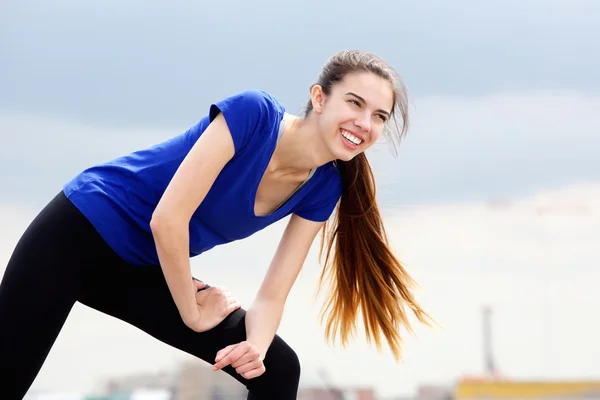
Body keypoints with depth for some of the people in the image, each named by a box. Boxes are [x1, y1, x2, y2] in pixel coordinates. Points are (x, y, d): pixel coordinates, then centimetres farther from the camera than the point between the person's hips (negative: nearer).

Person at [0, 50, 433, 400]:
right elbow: (167, 218, -27)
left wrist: (255, 347, -26)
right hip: (82, 229, -7)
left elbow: (272, 295, -4)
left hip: (147, 269, 7)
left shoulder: (322, 189, -6)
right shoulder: (253, 112, -25)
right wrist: (191, 314, -14)